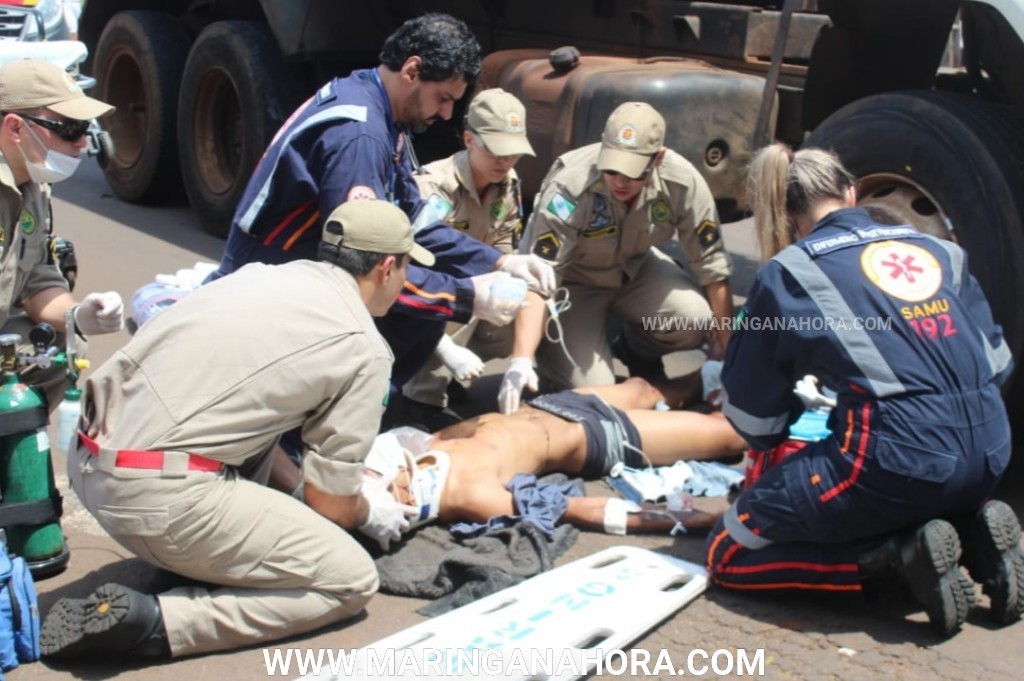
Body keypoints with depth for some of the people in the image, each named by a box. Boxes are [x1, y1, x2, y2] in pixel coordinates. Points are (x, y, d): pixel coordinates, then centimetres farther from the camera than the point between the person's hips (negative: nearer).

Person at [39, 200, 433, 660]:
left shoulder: (260, 275, 16)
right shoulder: (363, 347, -3)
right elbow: (331, 502, 1)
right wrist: (371, 514, 23)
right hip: (159, 496, -8)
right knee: (351, 579, 3)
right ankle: (152, 620, -7)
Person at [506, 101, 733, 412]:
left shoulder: (682, 182, -25)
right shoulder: (569, 186, -34)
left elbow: (712, 268, -15)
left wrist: (726, 352, -11)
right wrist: (521, 360, -47)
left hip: (634, 268, 3)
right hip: (571, 280, -3)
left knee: (695, 319, -24)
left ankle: (638, 353, 10)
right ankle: (549, 344, 17)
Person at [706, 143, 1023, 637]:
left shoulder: (788, 274, 1)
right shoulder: (935, 249, 14)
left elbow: (751, 412, 8)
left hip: (897, 460, -6)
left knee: (727, 556, 8)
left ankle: (902, 552, -6)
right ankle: (971, 528, 9)